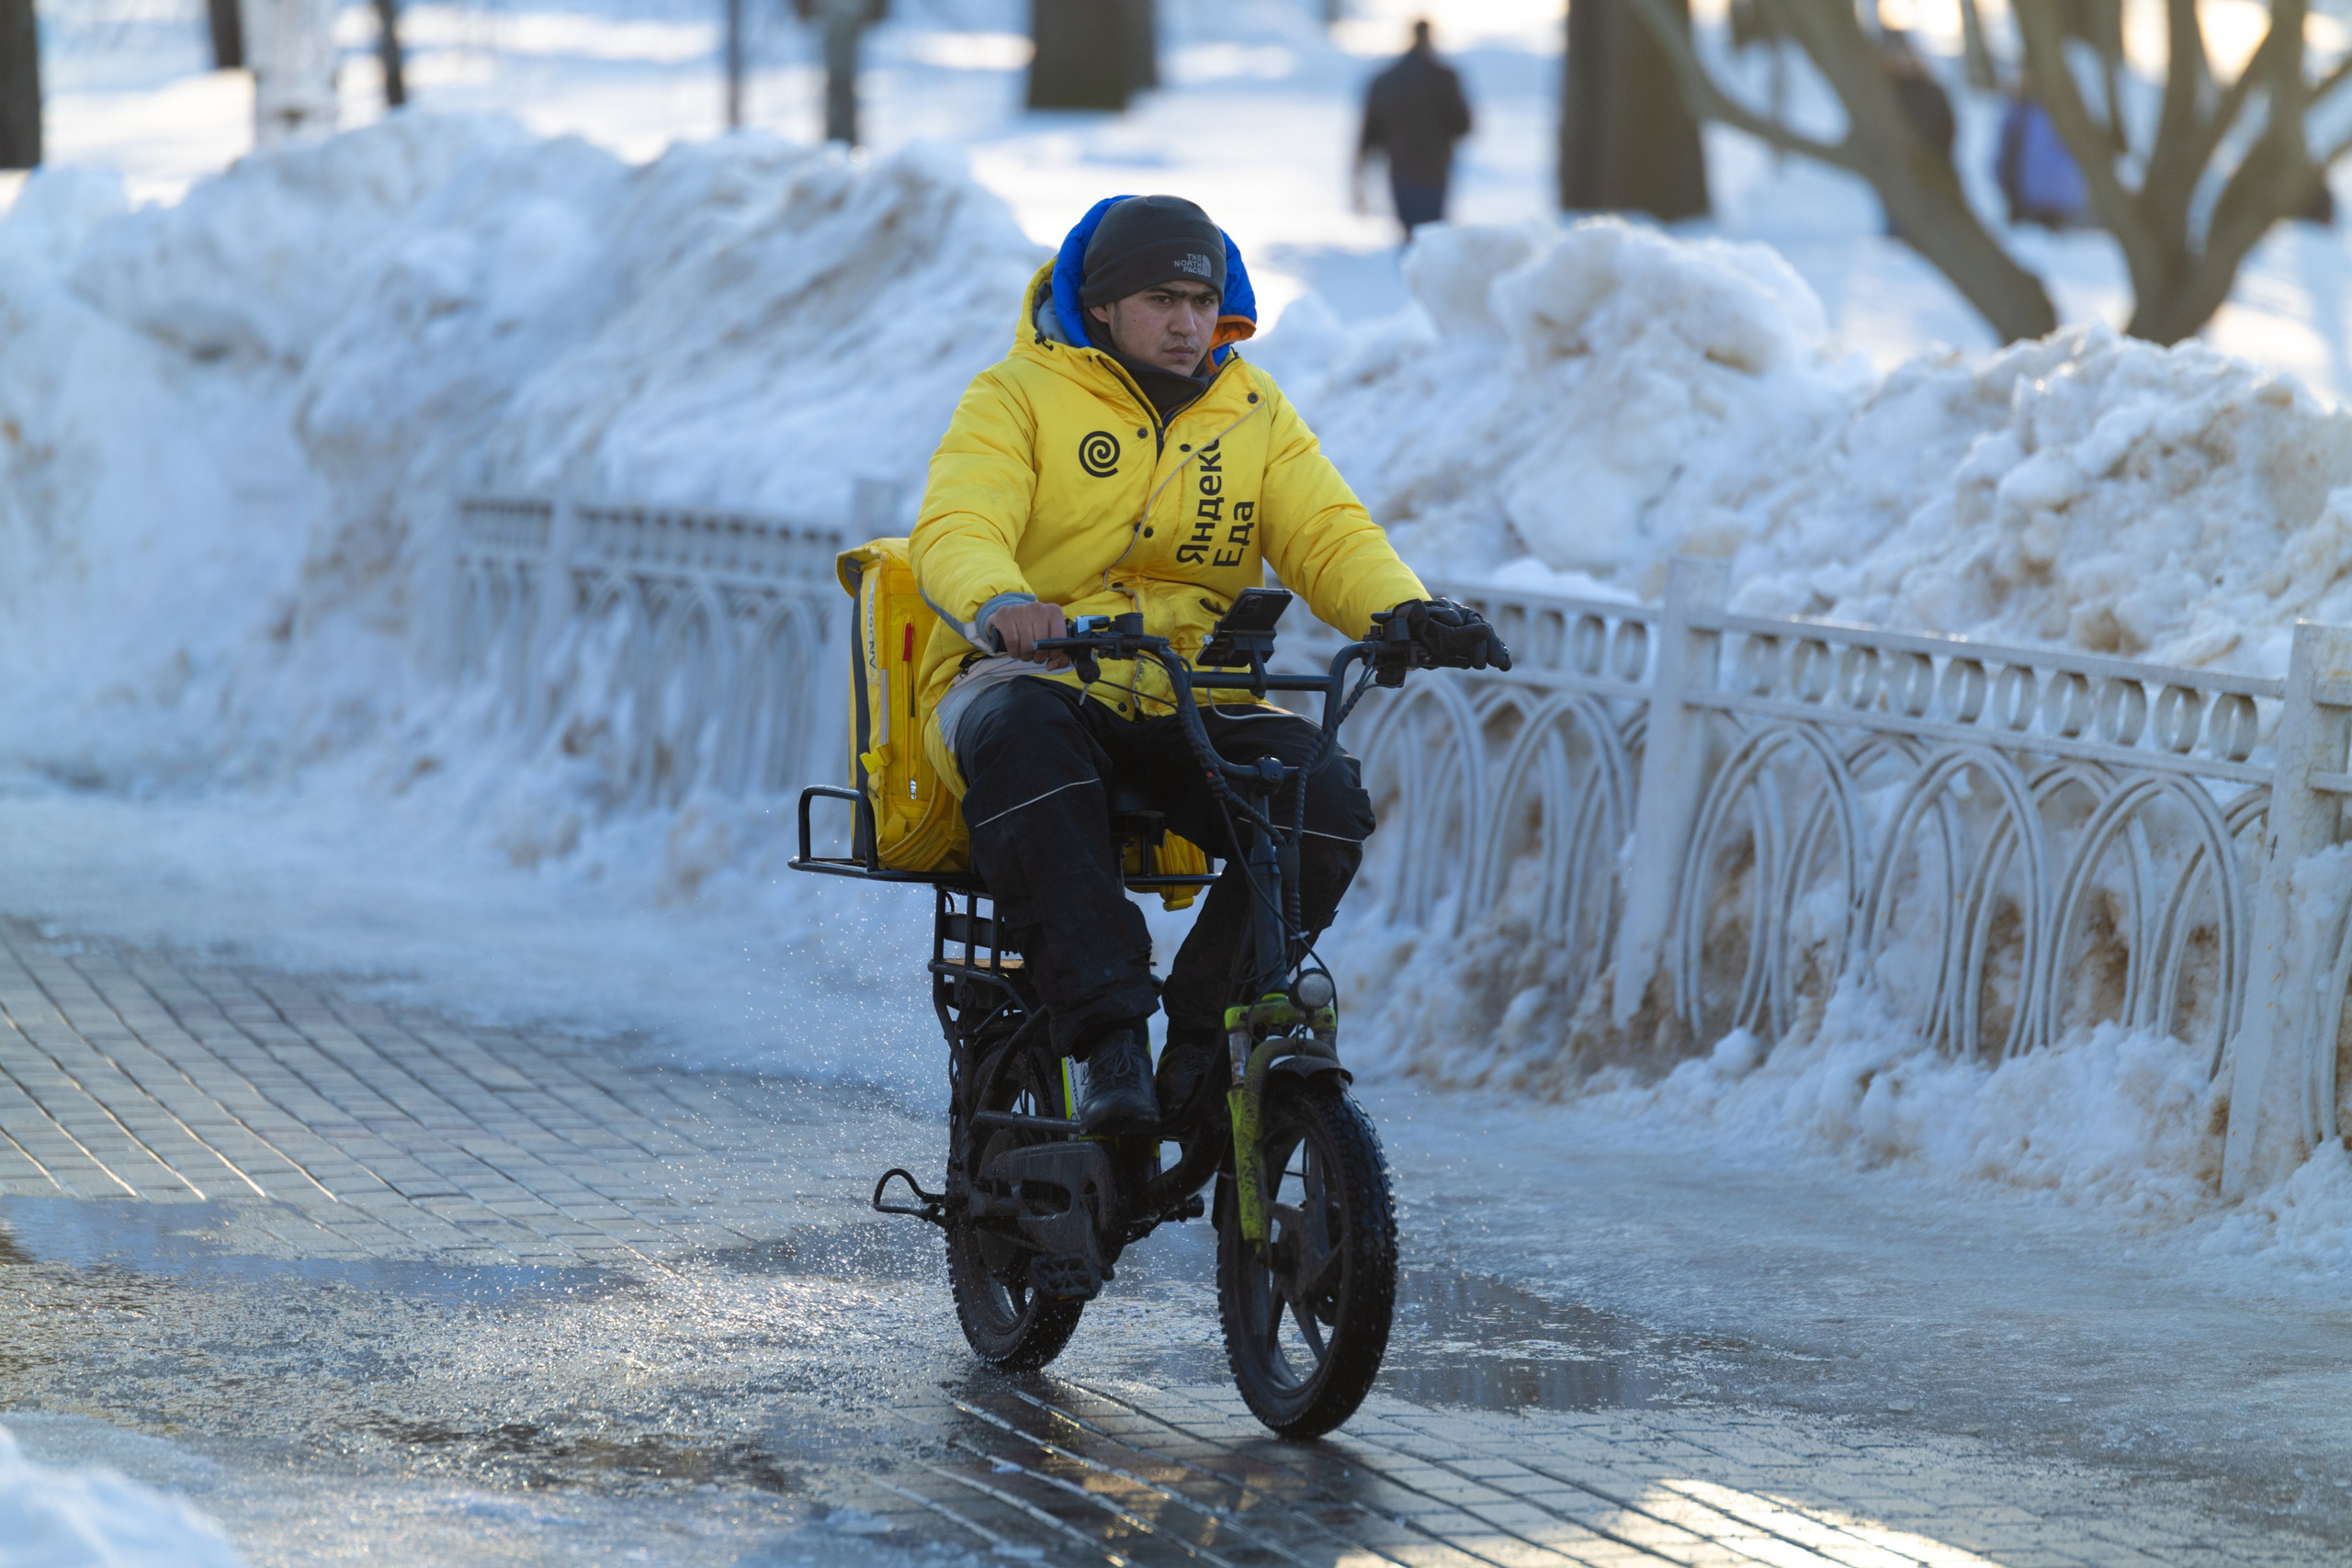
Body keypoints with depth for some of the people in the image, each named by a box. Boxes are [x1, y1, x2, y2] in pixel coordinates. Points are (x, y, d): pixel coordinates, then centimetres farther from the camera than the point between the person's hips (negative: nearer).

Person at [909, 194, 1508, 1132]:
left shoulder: (1253, 412, 15)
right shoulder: (1019, 396, 2)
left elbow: (1329, 534, 3)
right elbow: (956, 533, -14)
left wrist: (1408, 612, -21)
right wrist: (1001, 606, -40)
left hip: (1193, 704, 4)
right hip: (1030, 676, -4)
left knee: (1324, 796, -25)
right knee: (1023, 737, -40)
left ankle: (1205, 1034, -9)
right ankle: (1109, 1036, -42)